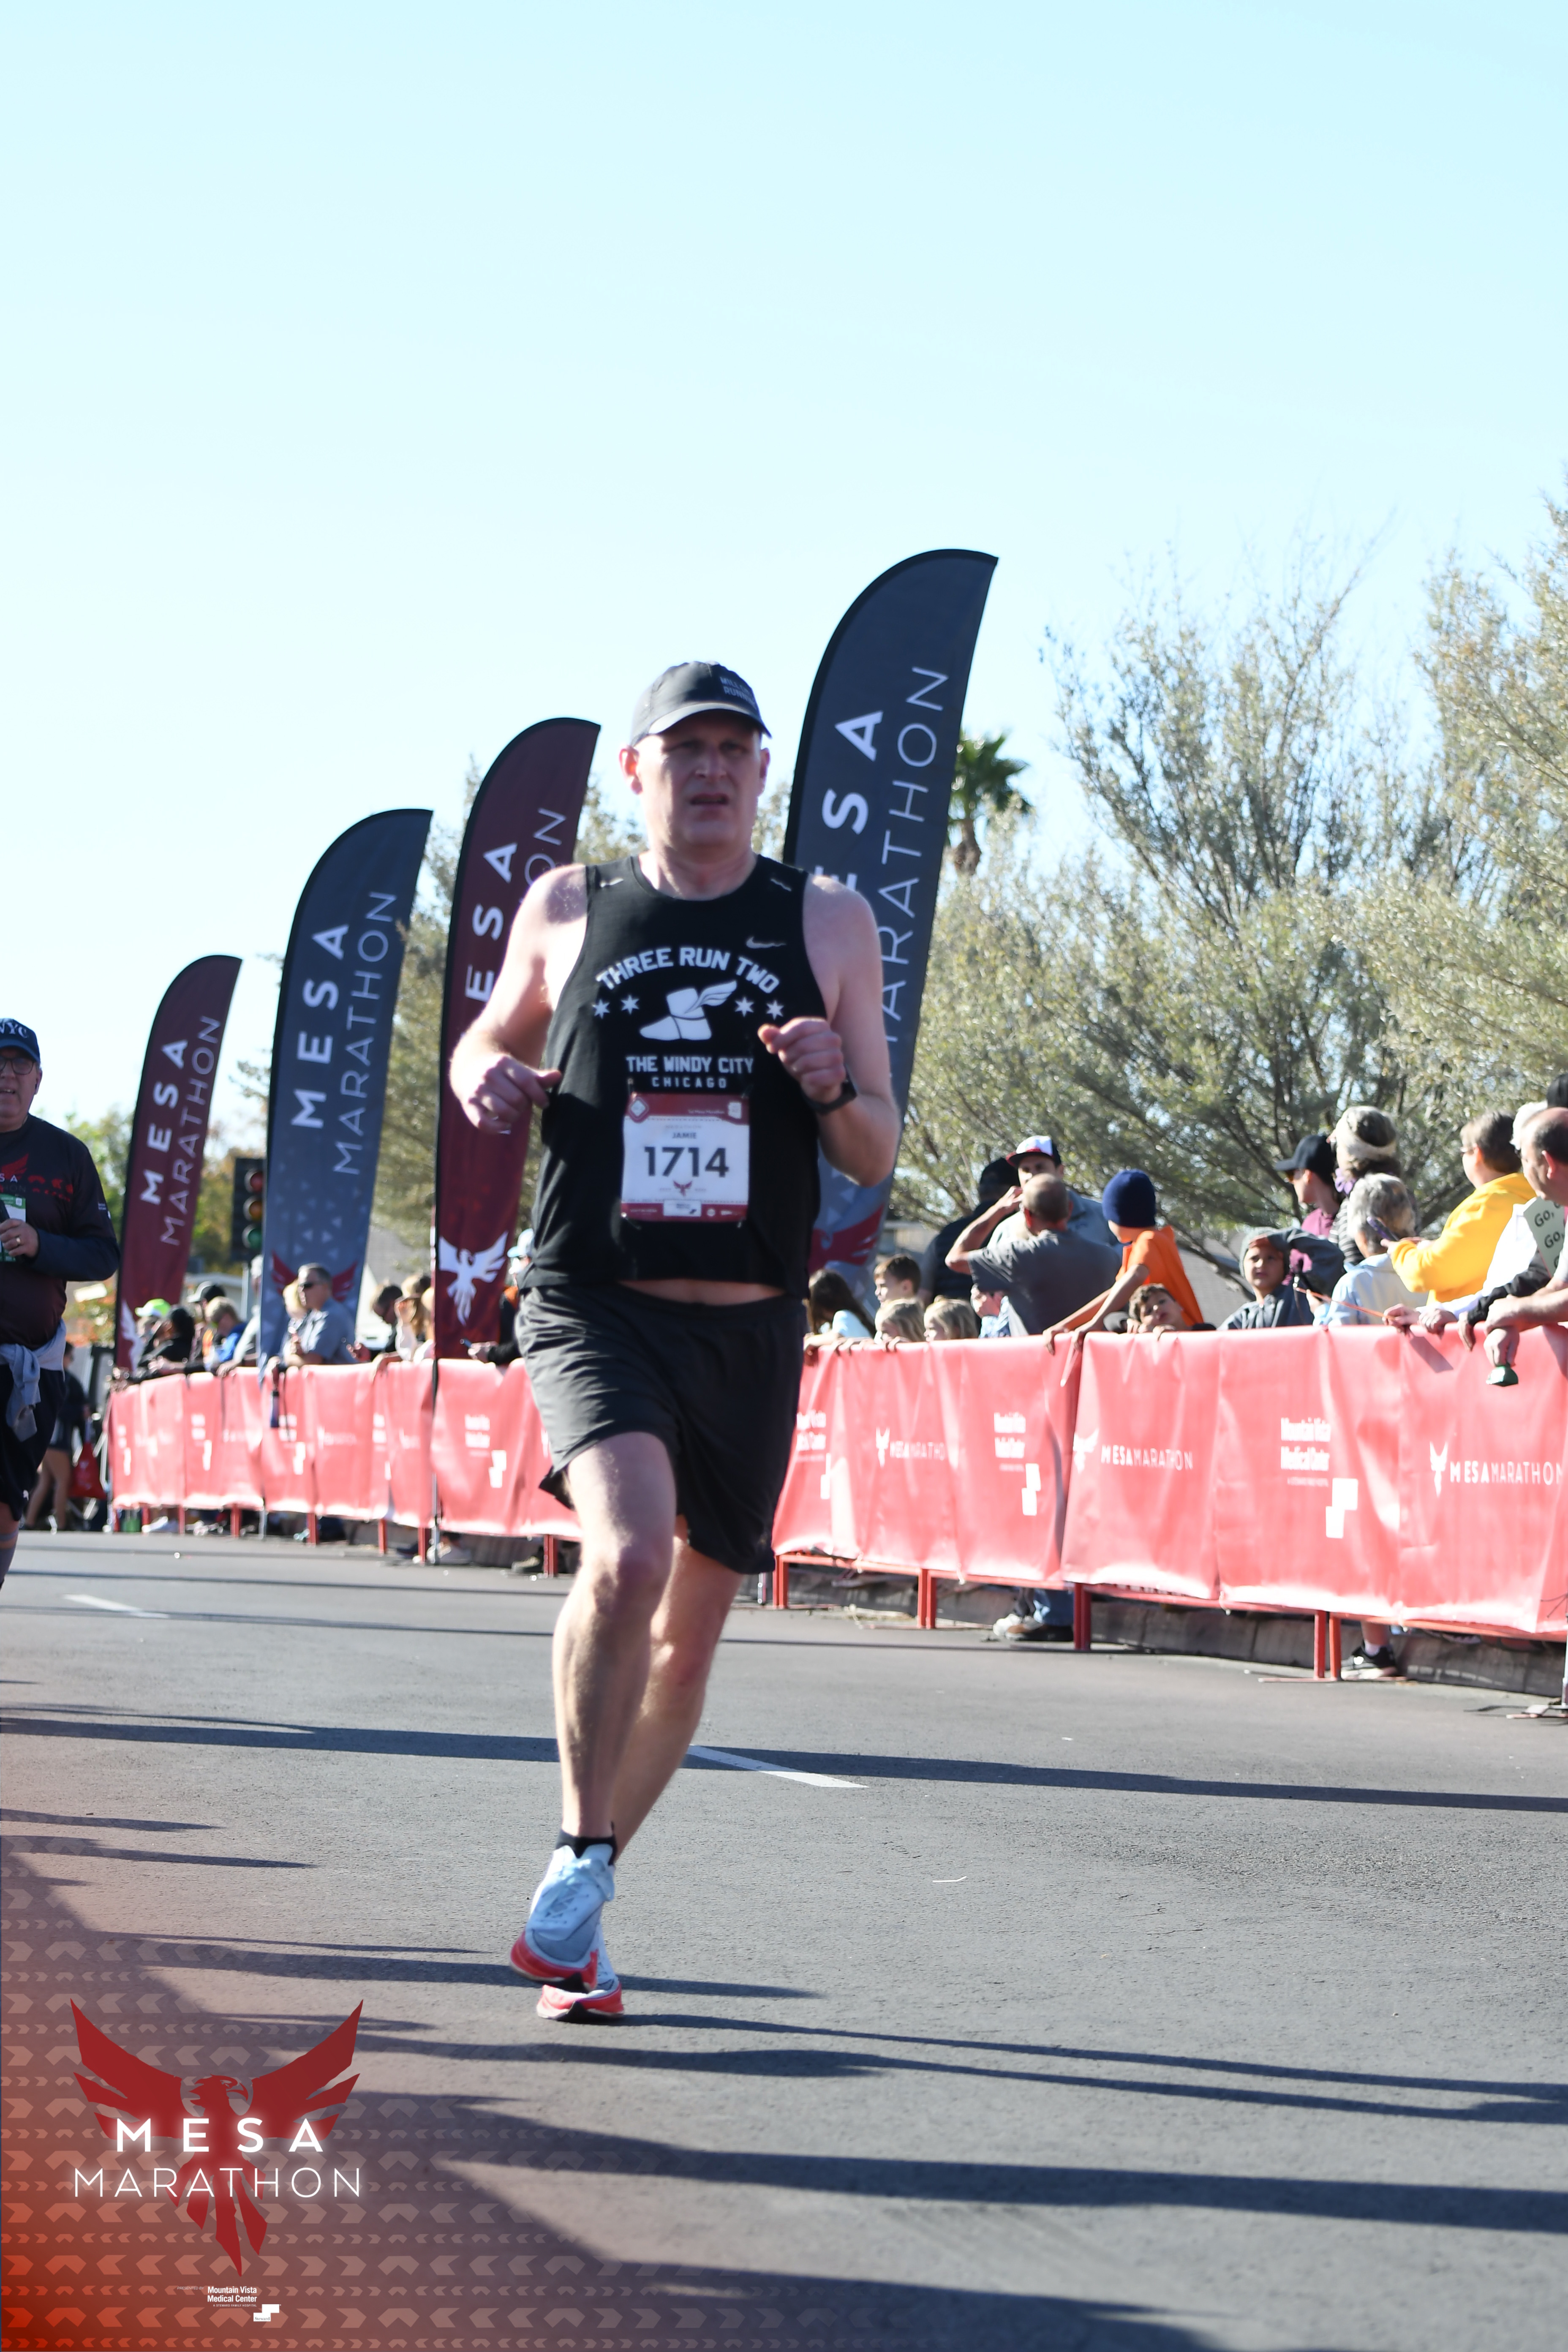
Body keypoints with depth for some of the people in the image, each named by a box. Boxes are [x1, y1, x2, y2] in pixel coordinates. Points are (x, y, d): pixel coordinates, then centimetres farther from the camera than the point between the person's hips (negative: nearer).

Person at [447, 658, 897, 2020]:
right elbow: (494, 1037, 22)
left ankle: (579, 1909, 27)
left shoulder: (829, 924, 6)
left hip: (752, 1325, 3)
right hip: (596, 1302, -2)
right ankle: (580, 1853, -11)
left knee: (693, 1627, 10)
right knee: (629, 1552, -28)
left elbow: (877, 1160, 7)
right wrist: (487, 1078, -2)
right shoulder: (568, 909, 5)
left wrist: (836, 1090, -15)